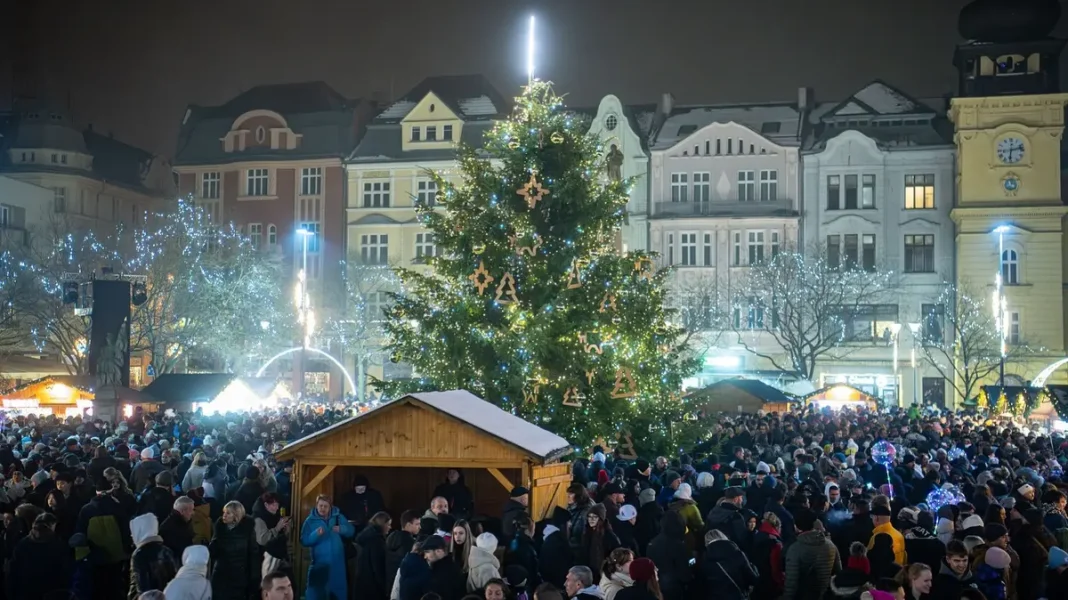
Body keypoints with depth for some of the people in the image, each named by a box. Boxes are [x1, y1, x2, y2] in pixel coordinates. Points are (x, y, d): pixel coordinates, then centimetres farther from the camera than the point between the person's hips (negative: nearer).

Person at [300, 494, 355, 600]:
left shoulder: (338, 517, 5)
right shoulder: (310, 521, -2)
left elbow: (351, 531, 2)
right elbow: (304, 541, -9)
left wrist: (341, 529, -18)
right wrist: (315, 534, -26)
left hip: (337, 563, 3)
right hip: (319, 563, -3)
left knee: (340, 590, 12)